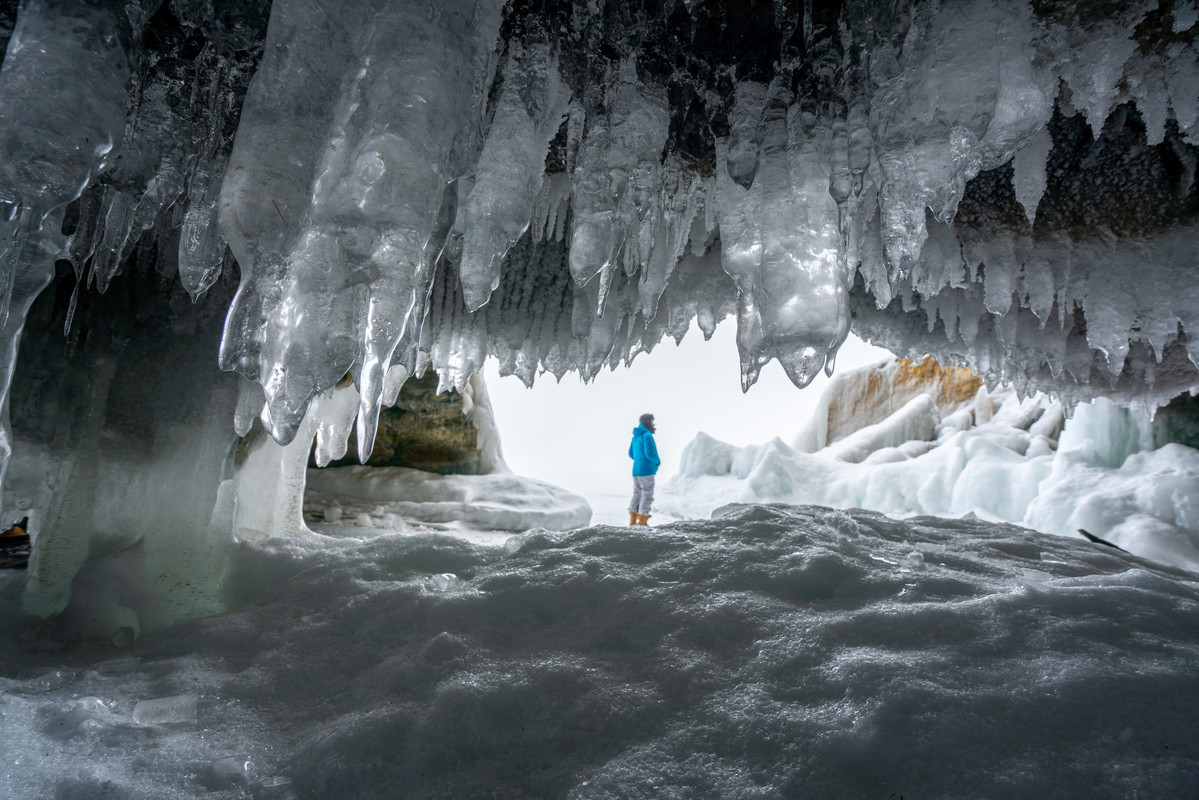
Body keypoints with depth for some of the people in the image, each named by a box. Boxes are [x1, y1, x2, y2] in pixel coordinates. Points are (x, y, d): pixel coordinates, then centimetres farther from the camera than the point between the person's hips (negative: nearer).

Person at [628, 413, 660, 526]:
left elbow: (631, 454, 18)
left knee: (637, 494, 13)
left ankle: (633, 520, 11)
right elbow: (650, 452, -23)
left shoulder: (636, 437, 13)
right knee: (647, 496, -2)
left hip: (636, 470, 8)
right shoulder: (647, 436, -14)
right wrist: (658, 461, -4)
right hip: (646, 471, -8)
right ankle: (642, 522, -1)